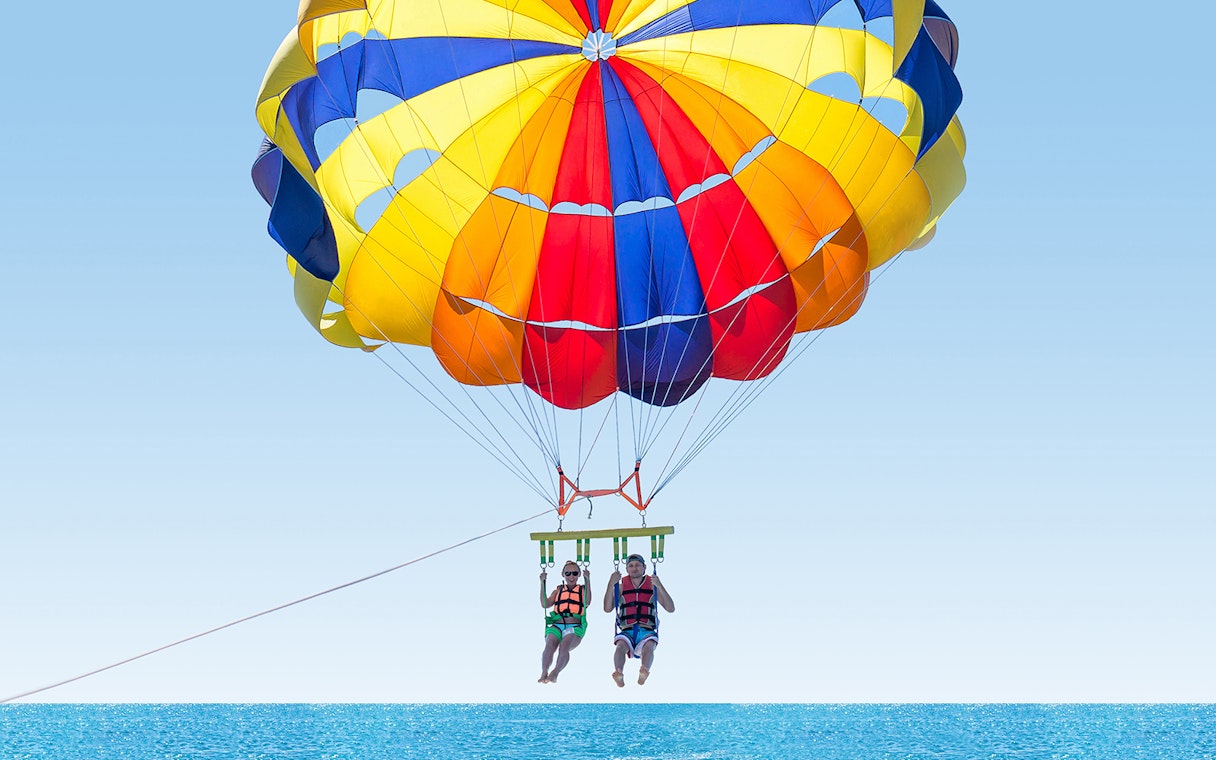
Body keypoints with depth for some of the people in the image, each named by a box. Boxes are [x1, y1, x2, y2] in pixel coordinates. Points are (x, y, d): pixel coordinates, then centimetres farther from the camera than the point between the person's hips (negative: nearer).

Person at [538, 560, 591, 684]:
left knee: (565, 645, -35)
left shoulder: (582, 590, 21)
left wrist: (587, 580, -7)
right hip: (556, 626, 2)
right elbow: (545, 604, 11)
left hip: (575, 627, -2)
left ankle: (554, 673, -47)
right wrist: (542, 583, 7)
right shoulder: (558, 591, 27)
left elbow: (587, 601, -1)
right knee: (550, 644, -32)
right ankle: (544, 673, -44)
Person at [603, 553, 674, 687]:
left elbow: (671, 608, 6)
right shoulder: (621, 587, 18)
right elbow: (607, 608, 6)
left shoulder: (652, 586, 16)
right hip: (627, 631, 1)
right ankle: (619, 673, -59)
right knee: (621, 646, -33)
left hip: (647, 631, -1)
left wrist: (659, 586, -6)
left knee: (649, 646, -35)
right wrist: (611, 584, -3)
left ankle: (644, 672, -63)